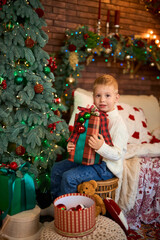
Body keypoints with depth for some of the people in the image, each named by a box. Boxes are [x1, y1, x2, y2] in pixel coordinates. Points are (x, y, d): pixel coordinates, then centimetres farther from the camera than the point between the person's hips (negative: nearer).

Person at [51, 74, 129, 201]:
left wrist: (101, 147, -39)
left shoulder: (118, 122, -19)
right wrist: (72, 145, -6)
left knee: (69, 177, -21)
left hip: (105, 166, -8)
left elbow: (117, 154, -22)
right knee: (57, 168, 8)